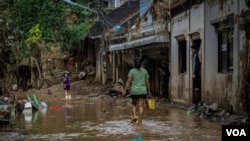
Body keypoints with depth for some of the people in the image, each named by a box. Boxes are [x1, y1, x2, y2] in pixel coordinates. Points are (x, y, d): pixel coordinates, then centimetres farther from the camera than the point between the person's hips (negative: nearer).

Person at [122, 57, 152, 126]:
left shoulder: (132, 71, -4)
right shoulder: (145, 71, 4)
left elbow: (128, 82, -9)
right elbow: (147, 82, 4)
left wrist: (125, 91, -6)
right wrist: (149, 91, 13)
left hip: (134, 91, -1)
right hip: (143, 91, 1)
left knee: (134, 104, 19)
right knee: (141, 106, 2)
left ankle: (134, 116, -2)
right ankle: (140, 121, 0)